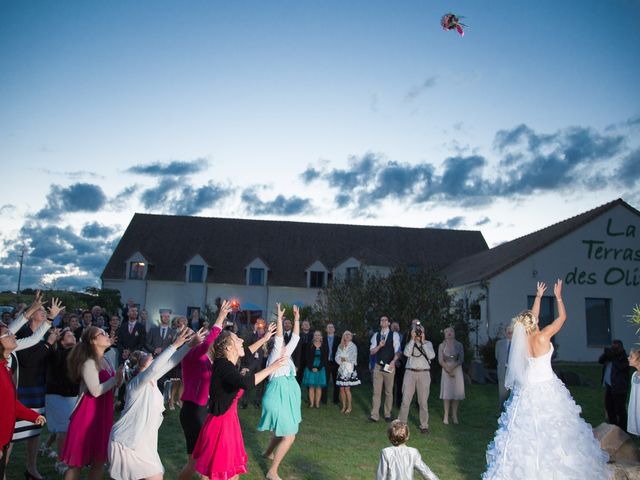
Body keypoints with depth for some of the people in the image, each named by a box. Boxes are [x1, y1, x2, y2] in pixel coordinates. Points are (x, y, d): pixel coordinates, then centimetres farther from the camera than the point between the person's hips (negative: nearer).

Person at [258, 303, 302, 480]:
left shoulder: (286, 354, 10)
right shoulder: (274, 355, -10)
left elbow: (295, 337, 8)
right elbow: (278, 337, -23)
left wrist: (296, 319, 4)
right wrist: (279, 318, -29)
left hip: (286, 396, 9)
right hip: (278, 397, -9)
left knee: (282, 431, 23)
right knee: (289, 436, -8)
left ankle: (268, 453, 47)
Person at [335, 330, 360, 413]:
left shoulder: (353, 346, -1)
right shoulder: (340, 346, 11)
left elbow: (353, 359, -7)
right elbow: (337, 358, 5)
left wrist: (344, 358, 0)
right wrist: (342, 359, -13)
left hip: (349, 369, -4)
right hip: (341, 369, 4)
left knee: (347, 389, -7)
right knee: (341, 389, 2)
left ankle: (349, 407, 5)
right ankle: (344, 406, 14)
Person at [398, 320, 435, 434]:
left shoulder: (428, 344, 9)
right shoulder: (410, 343, 9)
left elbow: (431, 356, -9)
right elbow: (406, 353, -11)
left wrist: (422, 342, -10)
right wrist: (413, 339, -11)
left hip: (424, 373, 0)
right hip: (410, 373, 0)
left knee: (423, 401, 4)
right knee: (405, 400, -1)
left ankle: (424, 425, 16)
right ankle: (401, 423, 10)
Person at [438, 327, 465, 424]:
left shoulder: (459, 345, 3)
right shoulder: (442, 346, 2)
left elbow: (461, 359, -3)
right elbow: (440, 360, -2)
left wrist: (453, 367, -15)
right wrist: (448, 370, -11)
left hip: (457, 370, 1)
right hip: (446, 370, -1)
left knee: (457, 393, 0)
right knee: (447, 393, -2)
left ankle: (454, 415, 7)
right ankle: (446, 416, 2)